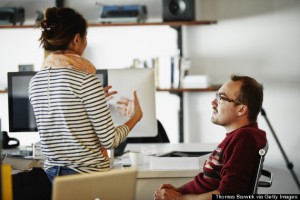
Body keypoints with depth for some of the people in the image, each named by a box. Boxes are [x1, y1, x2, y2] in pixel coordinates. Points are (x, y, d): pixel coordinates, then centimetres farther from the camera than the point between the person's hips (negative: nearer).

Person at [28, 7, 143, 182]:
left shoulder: (35, 82, 4)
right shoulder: (86, 80, -15)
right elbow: (110, 140, -12)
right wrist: (136, 116, 5)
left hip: (52, 174, 6)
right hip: (88, 176, -6)